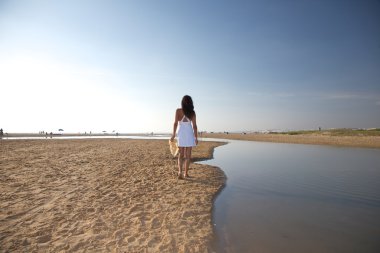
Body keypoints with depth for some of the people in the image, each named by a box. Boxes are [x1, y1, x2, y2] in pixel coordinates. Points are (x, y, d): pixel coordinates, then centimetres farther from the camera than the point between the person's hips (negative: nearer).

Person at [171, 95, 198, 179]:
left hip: (181, 133, 0)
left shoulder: (178, 111, -3)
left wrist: (173, 135, 0)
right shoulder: (192, 112, -1)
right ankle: (186, 173, 13)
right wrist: (196, 138, 4)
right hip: (189, 133, 0)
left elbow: (175, 123, -6)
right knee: (188, 155, 10)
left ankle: (180, 171, -7)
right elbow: (194, 126, -2)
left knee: (181, 154, 10)